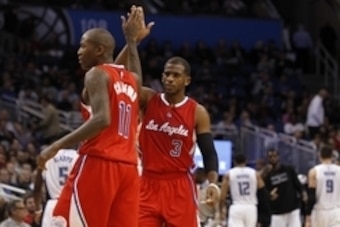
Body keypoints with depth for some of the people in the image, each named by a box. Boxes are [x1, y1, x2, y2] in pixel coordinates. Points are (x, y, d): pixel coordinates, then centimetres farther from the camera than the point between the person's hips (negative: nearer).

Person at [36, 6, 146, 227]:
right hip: (128, 167, 7)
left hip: (99, 162, -7)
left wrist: (58, 145, -18)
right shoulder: (131, 79, 19)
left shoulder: (97, 74, -3)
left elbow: (101, 119, -19)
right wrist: (131, 39, 48)